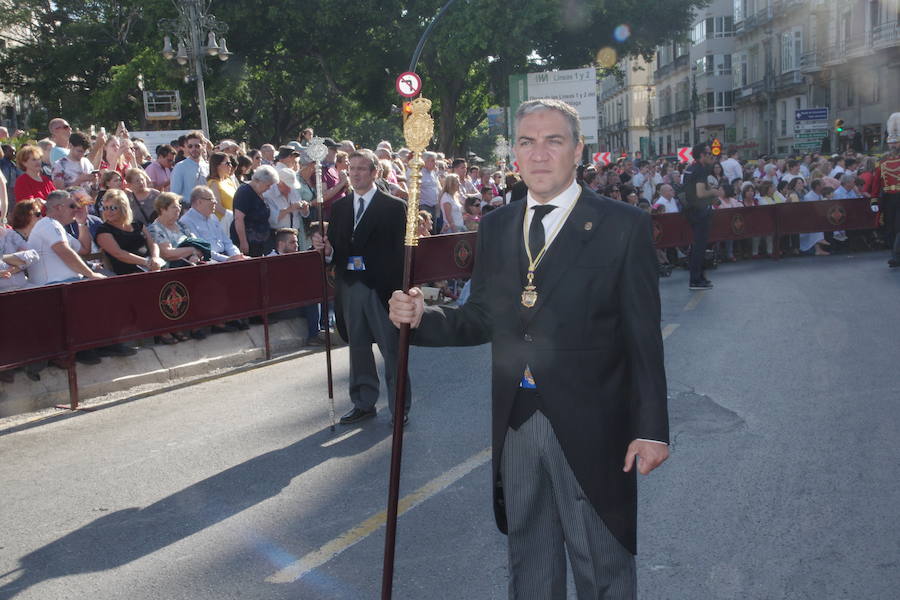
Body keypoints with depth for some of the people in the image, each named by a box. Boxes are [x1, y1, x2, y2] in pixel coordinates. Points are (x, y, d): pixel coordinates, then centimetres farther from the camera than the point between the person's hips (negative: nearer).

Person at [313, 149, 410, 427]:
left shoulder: (393, 206, -3)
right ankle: (363, 403, 27)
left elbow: (400, 250, -6)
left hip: (382, 288, -5)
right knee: (358, 348, 14)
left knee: (392, 349, 2)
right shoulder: (339, 207, 12)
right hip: (349, 287, 5)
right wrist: (328, 250, -9)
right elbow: (335, 246, 15)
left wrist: (401, 288, -13)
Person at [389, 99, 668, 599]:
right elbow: (480, 319, 9)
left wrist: (652, 429, -10)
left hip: (589, 429, -4)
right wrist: (422, 317, -10)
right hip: (515, 426, 4)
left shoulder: (624, 226, -6)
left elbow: (644, 338, -8)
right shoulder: (495, 228, 8)